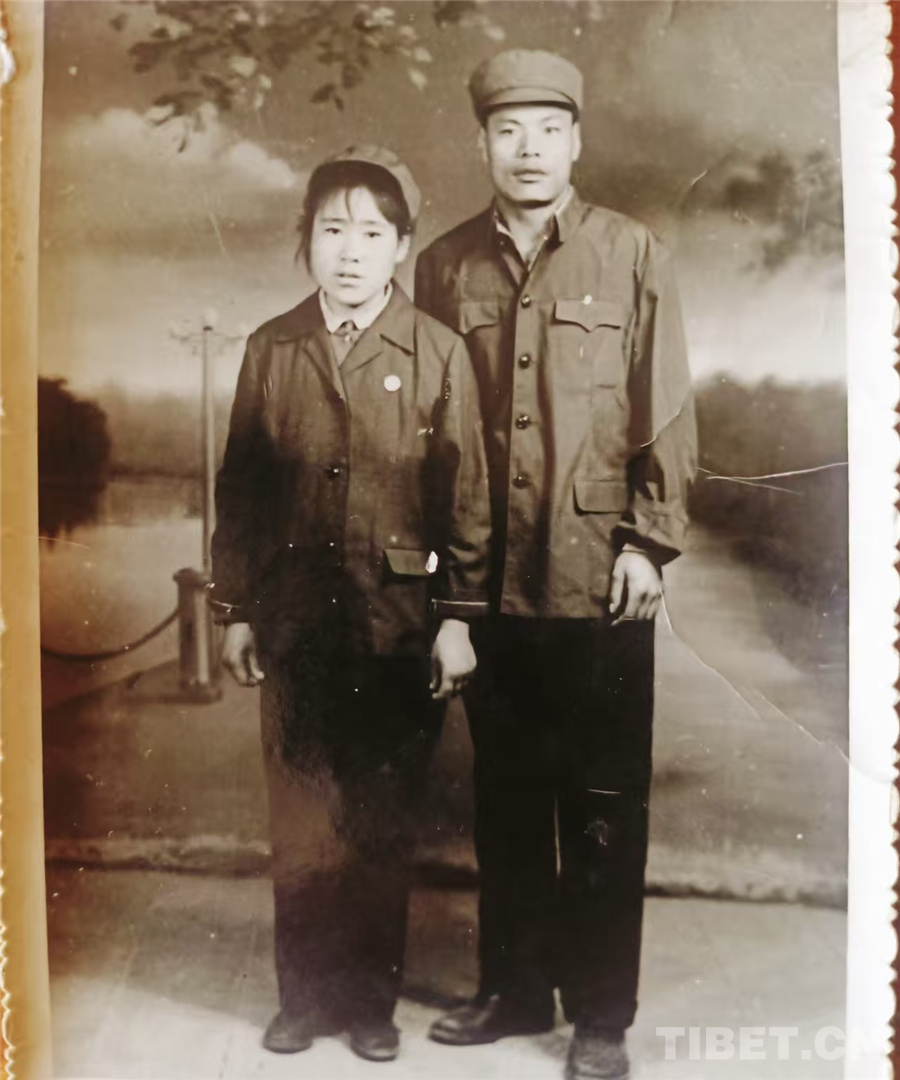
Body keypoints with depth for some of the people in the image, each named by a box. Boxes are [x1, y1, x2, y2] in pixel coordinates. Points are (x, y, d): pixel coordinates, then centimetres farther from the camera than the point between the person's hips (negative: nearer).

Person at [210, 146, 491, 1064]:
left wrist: (458, 616, -3)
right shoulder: (270, 349, 8)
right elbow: (238, 488, 9)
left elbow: (465, 494, 0)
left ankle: (371, 1001, 27)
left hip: (398, 619, -1)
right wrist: (234, 609, 6)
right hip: (294, 615, 2)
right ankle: (305, 997, 27)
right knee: (300, 823, 8)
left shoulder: (438, 352, 1)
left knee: (382, 825, 9)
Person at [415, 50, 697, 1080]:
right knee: (505, 799, 13)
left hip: (599, 581, -2)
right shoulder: (445, 264, 7)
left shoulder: (632, 254, 2)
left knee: (602, 809, 6)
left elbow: (667, 411, 0)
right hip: (487, 579, 3)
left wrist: (650, 541, -6)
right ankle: (513, 987, 30)